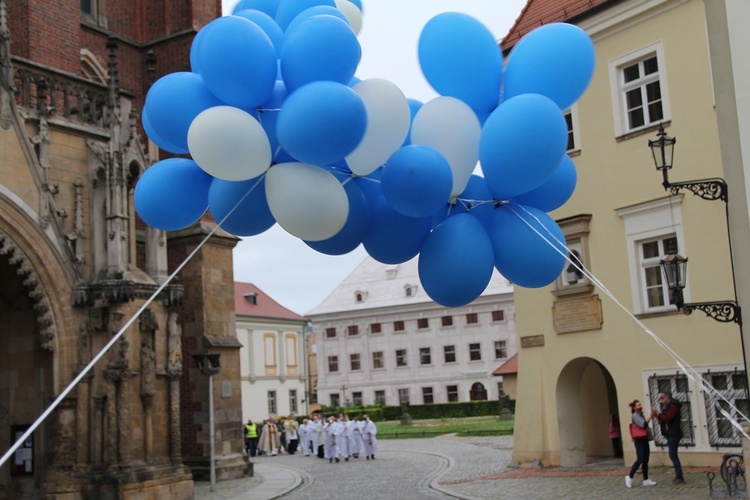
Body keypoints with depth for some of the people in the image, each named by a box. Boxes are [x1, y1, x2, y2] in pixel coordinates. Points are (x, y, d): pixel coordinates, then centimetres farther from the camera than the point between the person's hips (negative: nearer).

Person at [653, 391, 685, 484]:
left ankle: (680, 477, -9)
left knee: (673, 456, -10)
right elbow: (665, 418, 16)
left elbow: (667, 419, -22)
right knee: (673, 456, 13)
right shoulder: (669, 406, 18)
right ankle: (679, 476, 17)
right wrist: (657, 414, 2)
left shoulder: (673, 406, -14)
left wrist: (658, 414, -12)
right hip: (671, 434, 10)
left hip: (674, 434, -10)